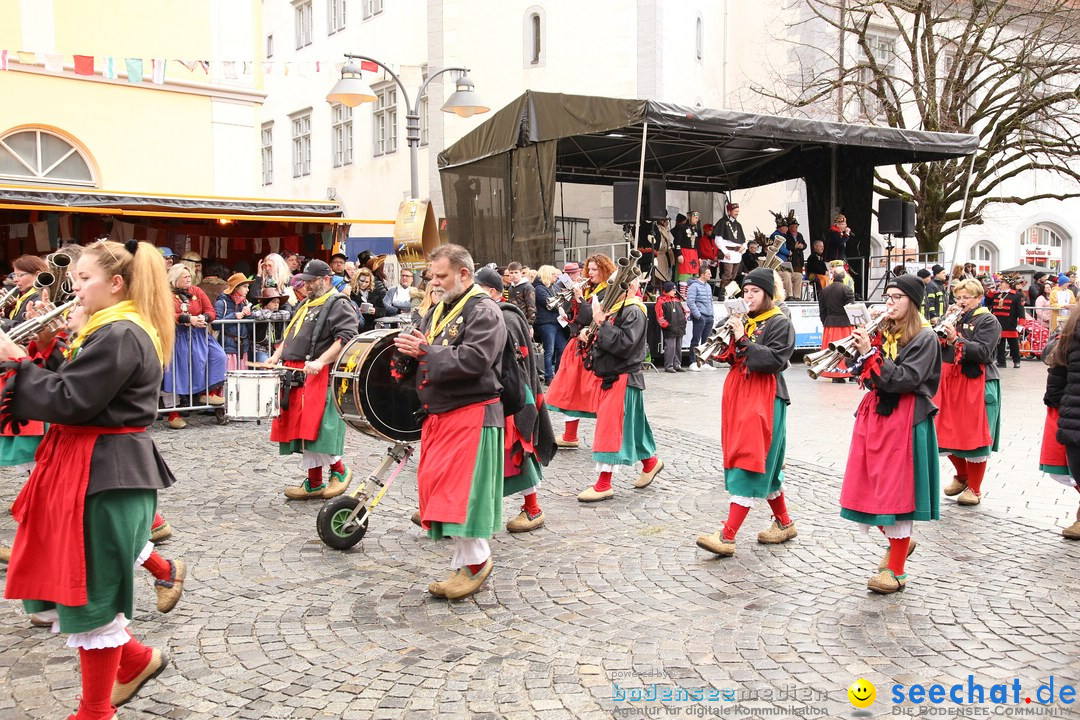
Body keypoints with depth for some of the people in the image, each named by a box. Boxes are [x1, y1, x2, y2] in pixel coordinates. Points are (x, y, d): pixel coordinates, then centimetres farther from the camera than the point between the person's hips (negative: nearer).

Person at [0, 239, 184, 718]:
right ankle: (136, 661, 30)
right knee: (57, 583, 16)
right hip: (99, 468, 10)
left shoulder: (119, 336, -17)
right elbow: (79, 395, 17)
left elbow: (69, 401, -21)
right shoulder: (119, 330, 16)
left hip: (104, 476, -10)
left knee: (89, 593, 2)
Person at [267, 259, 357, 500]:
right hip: (296, 376, 9)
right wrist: (277, 356, 14)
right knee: (302, 429, 9)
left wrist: (320, 362, -25)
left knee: (315, 430, -13)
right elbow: (289, 336, 32)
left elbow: (346, 338, -19)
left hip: (319, 378, -9)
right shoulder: (304, 305, 24)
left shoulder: (338, 305, -6)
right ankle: (314, 484, 16)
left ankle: (340, 471, 6)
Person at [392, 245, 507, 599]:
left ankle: (475, 561, 5)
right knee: (436, 486, 9)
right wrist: (407, 350, -5)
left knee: (460, 489, -10)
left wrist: (426, 351, -16)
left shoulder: (484, 311, -9)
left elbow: (474, 360, -23)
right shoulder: (438, 311, 18)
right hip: (439, 415, 9)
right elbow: (421, 357, 19)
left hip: (471, 415, -9)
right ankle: (463, 564, 19)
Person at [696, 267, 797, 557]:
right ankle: (784, 523, 30)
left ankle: (727, 537, -14)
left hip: (764, 399, -8)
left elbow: (775, 360, -18)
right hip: (738, 393, 8)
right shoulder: (744, 321, 14)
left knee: (750, 463, -10)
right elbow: (730, 357, 14)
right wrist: (727, 337, -4)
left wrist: (743, 340, -19)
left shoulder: (780, 324, -6)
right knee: (763, 463, 15)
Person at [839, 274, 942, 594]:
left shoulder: (924, 338, -8)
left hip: (904, 420, -6)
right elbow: (864, 375, 8)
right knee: (875, 485, 9)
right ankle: (898, 542, 35)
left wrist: (870, 353, -20)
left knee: (897, 488, -3)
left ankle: (896, 570, 7)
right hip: (875, 413, 6)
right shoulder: (883, 331, 10)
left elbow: (905, 379, -19)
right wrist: (862, 348, -8)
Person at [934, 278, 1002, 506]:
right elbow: (940, 349, 11)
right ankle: (962, 476, 31)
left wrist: (957, 340, -26)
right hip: (950, 381, 6)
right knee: (948, 432, 9)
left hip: (975, 383, -6)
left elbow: (983, 352, -18)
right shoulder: (955, 318, 14)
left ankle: (974, 488, 13)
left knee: (974, 435, 0)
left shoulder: (988, 321, -5)